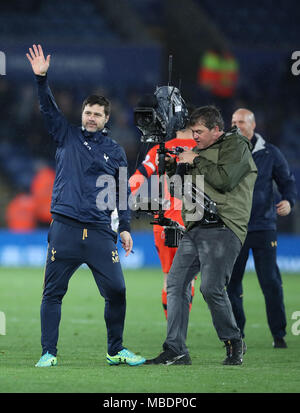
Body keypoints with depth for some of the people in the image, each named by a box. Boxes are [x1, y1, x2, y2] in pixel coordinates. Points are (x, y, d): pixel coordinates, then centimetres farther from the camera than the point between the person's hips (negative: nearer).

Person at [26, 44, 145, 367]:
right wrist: (41, 78, -15)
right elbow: (48, 109, -1)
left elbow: (122, 192, 15)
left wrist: (125, 228, 10)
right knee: (52, 293, -2)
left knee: (116, 292, -1)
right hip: (65, 230, -1)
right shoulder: (67, 137, 10)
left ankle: (116, 351, 14)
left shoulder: (115, 152, 13)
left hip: (100, 232, 1)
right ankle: (48, 353, 4)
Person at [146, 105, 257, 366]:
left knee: (211, 288, -18)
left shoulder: (236, 147, 1)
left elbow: (224, 180, -15)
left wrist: (196, 161, -6)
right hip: (195, 230, 8)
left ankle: (233, 343, 2)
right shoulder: (201, 151, 24)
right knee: (175, 284, -1)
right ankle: (176, 351, 1)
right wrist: (173, 168, 11)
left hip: (222, 229, -8)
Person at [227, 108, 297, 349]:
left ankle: (279, 335, 5)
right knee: (232, 283, 3)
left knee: (271, 283, -4)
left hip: (263, 228, -1)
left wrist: (289, 201, -10)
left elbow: (288, 181, 8)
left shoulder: (270, 153, 3)